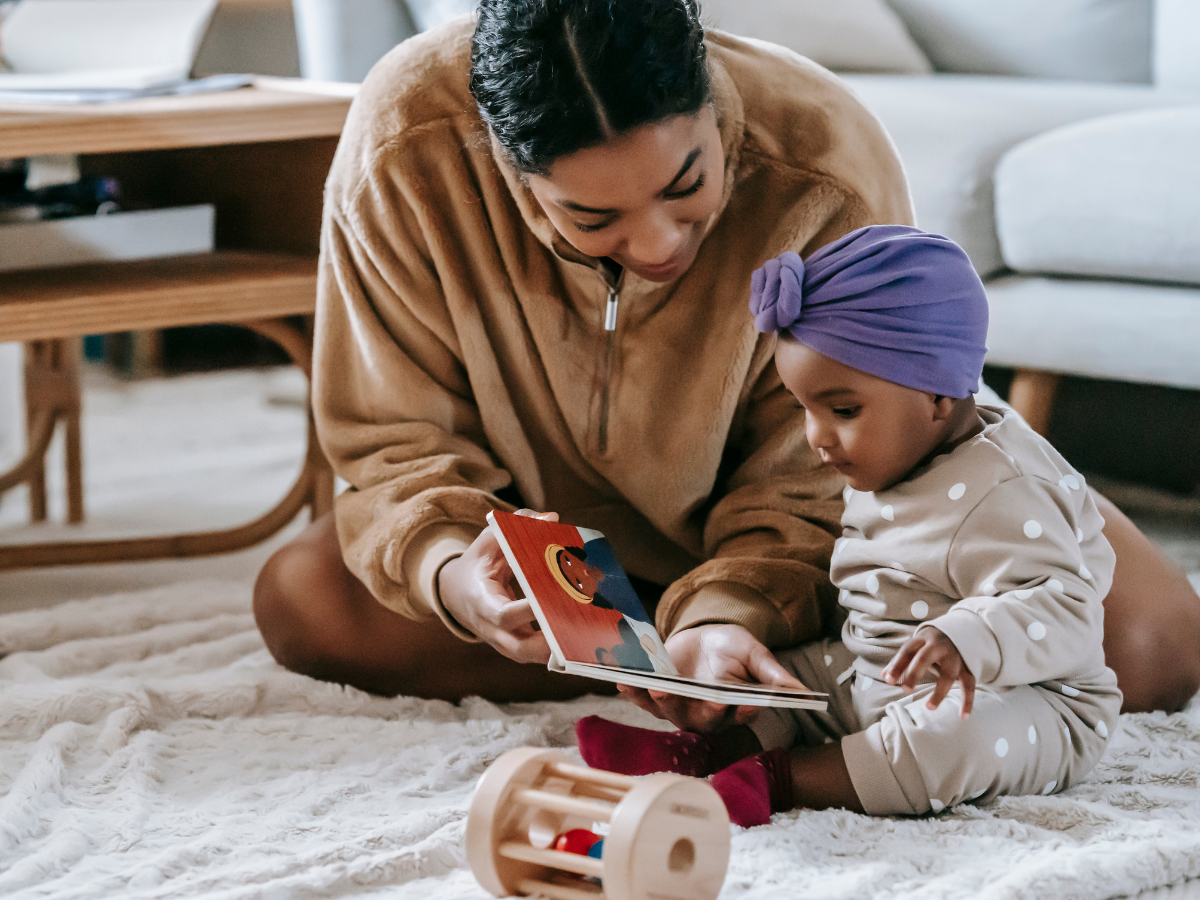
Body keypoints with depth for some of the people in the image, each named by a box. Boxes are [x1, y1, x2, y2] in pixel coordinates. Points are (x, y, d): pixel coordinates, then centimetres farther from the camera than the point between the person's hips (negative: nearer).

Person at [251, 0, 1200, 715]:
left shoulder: (827, 168, -34)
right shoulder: (402, 148, -30)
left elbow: (806, 480, -24)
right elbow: (402, 438, -19)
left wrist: (728, 611, -44)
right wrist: (448, 568, -41)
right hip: (571, 540, 3)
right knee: (300, 598, -23)